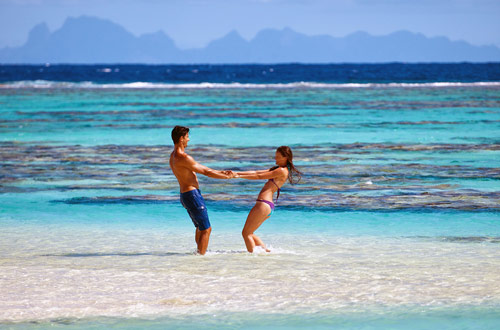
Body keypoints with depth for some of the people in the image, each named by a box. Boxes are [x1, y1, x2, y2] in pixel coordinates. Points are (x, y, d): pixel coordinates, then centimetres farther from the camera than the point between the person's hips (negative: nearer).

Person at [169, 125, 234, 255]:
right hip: (192, 194, -10)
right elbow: (206, 172, -15)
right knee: (206, 229, -6)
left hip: (185, 195, 10)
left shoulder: (173, 156, 12)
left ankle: (199, 253, 32)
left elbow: (201, 168, 16)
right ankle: (201, 255, -8)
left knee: (200, 227, 24)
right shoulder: (183, 157, -21)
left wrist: (221, 172, 14)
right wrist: (227, 177, -5)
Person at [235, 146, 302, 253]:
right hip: (269, 205, 10)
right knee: (249, 233, 18)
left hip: (264, 204, -10)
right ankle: (266, 251, 16)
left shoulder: (282, 171, -10)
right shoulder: (277, 169, 20)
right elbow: (256, 172, 18)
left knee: (246, 233, -5)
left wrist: (239, 176, -5)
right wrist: (237, 173, 11)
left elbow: (259, 176, -9)